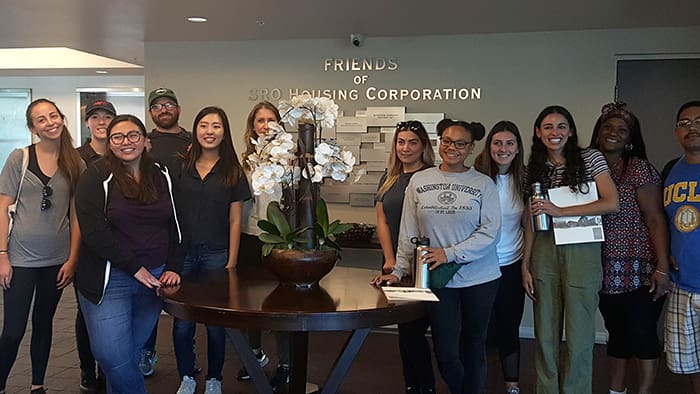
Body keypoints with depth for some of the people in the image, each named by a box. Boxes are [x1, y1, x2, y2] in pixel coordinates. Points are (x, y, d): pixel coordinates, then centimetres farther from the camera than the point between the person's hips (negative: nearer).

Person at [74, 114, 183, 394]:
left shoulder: (162, 176, 8)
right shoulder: (96, 178, -5)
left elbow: (174, 225, 11)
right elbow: (95, 232, -14)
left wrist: (173, 267, -1)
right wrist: (135, 267, -16)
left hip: (155, 277, 4)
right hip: (110, 279, -3)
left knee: (133, 354, 11)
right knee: (113, 358, -6)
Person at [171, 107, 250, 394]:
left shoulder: (232, 172, 3)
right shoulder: (180, 168, 5)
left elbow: (235, 220, 2)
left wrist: (231, 262, -3)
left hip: (216, 254, -1)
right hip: (183, 252, 1)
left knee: (215, 324, 6)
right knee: (182, 324, 2)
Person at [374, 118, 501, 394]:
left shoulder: (484, 184, -1)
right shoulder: (419, 181, 4)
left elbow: (490, 232, -8)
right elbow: (408, 232, 5)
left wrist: (449, 253, -17)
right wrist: (398, 271, 0)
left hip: (480, 278, -1)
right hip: (438, 279, 1)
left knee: (473, 347, 11)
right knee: (445, 351, 4)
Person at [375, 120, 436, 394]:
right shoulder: (388, 179, 13)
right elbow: (382, 221, 9)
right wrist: (390, 261, -2)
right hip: (394, 267, 5)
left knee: (411, 332, -5)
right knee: (406, 331, 12)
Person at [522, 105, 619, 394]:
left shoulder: (590, 159, 1)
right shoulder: (534, 170, 11)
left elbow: (612, 204, -9)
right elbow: (532, 221, 11)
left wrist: (559, 211, -13)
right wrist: (525, 265, 6)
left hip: (581, 251, -3)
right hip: (544, 252, 3)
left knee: (578, 336, 0)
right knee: (545, 333, 8)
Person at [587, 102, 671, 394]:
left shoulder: (639, 169, -7)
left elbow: (656, 219, -11)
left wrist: (662, 268, -16)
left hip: (639, 271, -5)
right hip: (606, 271, 5)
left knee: (642, 334, 2)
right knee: (616, 333, 17)